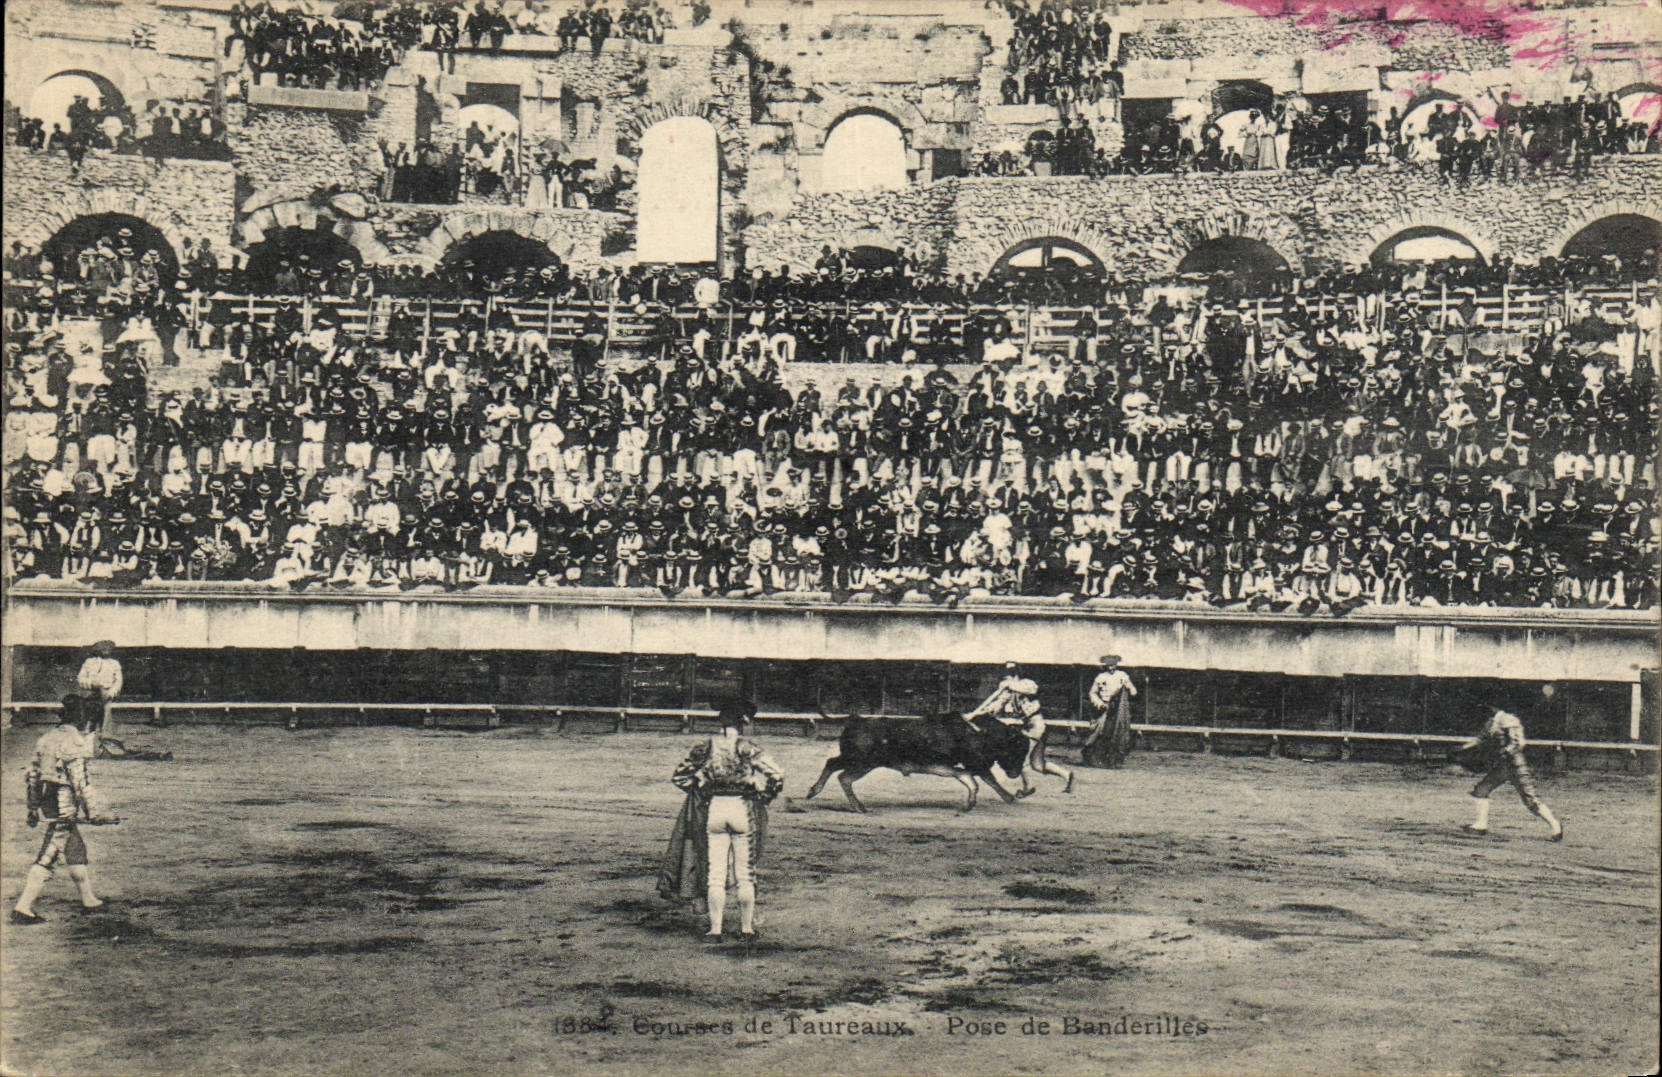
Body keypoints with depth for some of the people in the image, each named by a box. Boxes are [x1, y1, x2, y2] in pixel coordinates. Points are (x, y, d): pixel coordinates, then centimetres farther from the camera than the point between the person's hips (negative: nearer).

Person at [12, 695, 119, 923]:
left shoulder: (47, 738, 12)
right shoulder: (74, 744, -15)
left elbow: (32, 775, 17)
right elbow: (81, 784, -17)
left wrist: (33, 808, 25)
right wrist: (97, 814, -11)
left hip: (46, 806, 10)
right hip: (64, 808, -10)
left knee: (77, 851, 20)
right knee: (47, 859, -5)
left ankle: (89, 900, 31)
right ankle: (22, 908, -5)